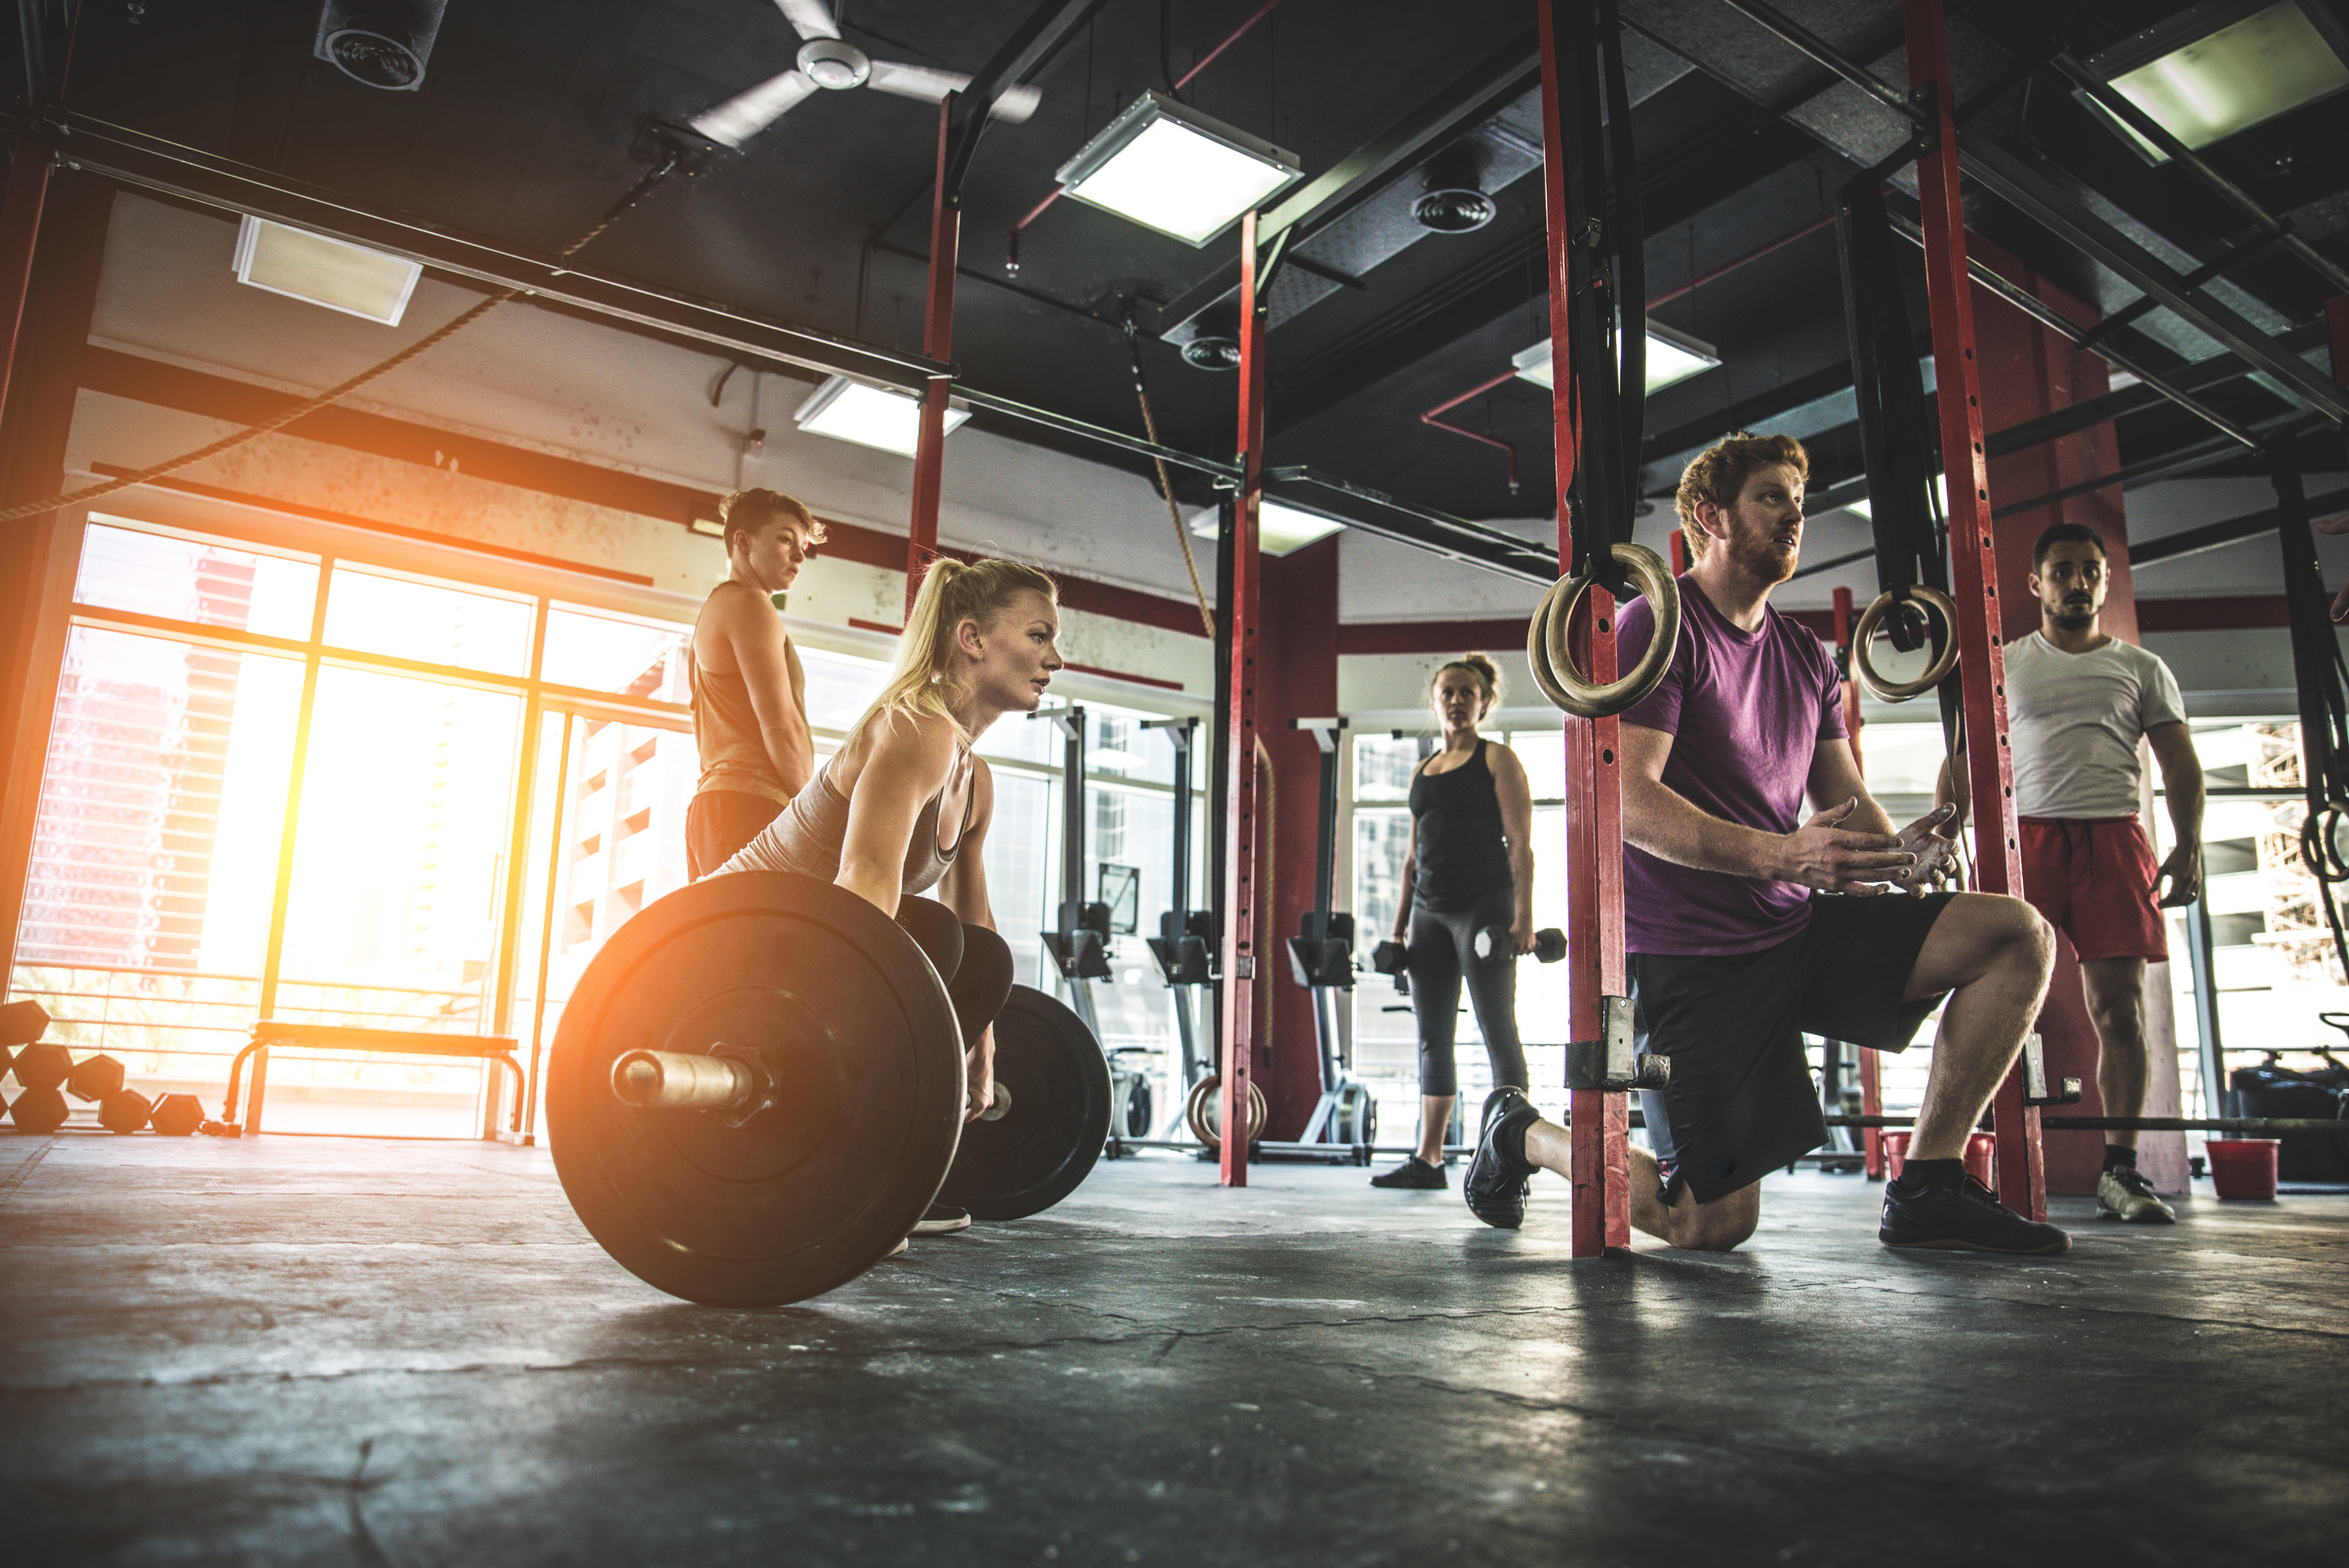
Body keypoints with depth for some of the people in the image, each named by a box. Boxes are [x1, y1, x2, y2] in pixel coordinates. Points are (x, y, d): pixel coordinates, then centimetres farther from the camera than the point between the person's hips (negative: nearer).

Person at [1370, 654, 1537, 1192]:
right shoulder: (1421, 772, 17)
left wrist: (1524, 916, -17)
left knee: (1498, 1032, -5)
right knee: (1432, 1039, 7)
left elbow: (1520, 844, -7)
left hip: (1484, 904, -6)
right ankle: (1427, 1161, 12)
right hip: (1429, 912, 6)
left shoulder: (1498, 759, 1)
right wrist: (1399, 924, 13)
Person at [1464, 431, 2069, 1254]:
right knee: (1712, 1224, -7)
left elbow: (1845, 800, 13)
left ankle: (1926, 1192, -2)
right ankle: (1523, 1133, 19)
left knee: (2019, 935, -9)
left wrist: (1896, 854, -11)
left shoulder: (1806, 656, 15)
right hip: (1691, 952, -7)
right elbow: (1631, 803, -20)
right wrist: (1782, 855, -31)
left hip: (1797, 926, 7)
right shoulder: (1658, 628, -9)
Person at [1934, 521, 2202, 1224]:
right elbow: (1962, 758, 11)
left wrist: (2188, 845, -2)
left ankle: (2119, 1170, 3)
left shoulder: (2142, 668, 17)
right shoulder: (2001, 664, 15)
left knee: (2119, 1009, -3)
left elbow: (2181, 764, 12)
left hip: (2113, 838, 1)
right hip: (2022, 836, -1)